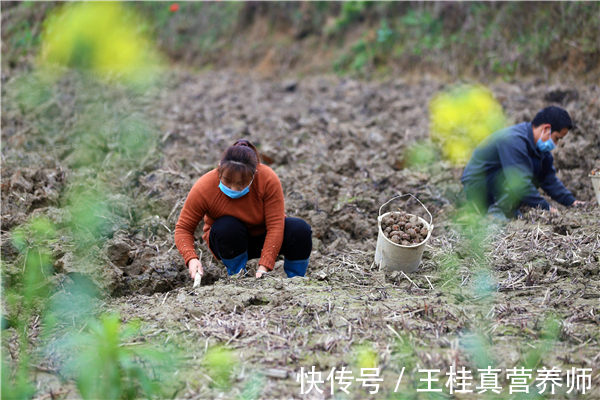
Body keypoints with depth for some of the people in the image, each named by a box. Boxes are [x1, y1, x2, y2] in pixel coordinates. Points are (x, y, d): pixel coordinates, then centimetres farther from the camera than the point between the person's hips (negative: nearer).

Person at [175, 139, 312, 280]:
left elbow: (275, 226, -27)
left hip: (264, 237, 1)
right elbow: (183, 228, -19)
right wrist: (191, 259, -39)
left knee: (300, 229, -27)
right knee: (228, 227, -36)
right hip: (228, 242, -1)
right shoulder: (204, 188, -28)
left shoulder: (268, 179, -28)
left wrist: (263, 267, -35)